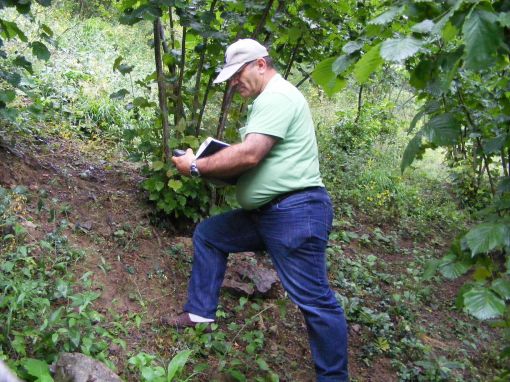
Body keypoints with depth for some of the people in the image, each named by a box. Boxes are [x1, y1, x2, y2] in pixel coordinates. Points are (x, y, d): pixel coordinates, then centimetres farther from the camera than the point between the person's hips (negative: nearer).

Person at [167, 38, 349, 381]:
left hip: (295, 213, -11)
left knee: (314, 300, -4)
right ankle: (200, 313, 24)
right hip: (265, 212, 11)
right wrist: (213, 163, 11)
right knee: (207, 234, 17)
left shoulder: (276, 96, -14)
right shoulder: (268, 99, 20)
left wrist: (196, 167, -13)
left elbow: (249, 155, -25)